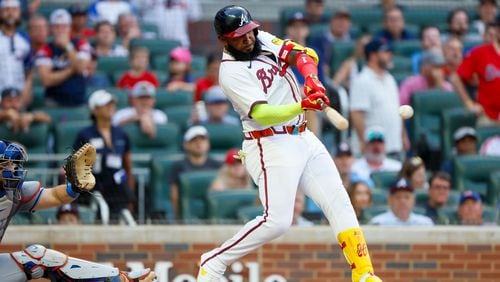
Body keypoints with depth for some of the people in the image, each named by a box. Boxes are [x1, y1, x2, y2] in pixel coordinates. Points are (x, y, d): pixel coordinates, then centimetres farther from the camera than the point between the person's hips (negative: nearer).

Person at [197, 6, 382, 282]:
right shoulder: (231, 72, -18)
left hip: (303, 138, 8)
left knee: (338, 201, 3)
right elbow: (262, 114, -29)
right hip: (271, 145, -8)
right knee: (277, 220, -17)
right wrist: (302, 105, -43)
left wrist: (311, 79, -22)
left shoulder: (263, 41, 6)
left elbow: (303, 54, 0)